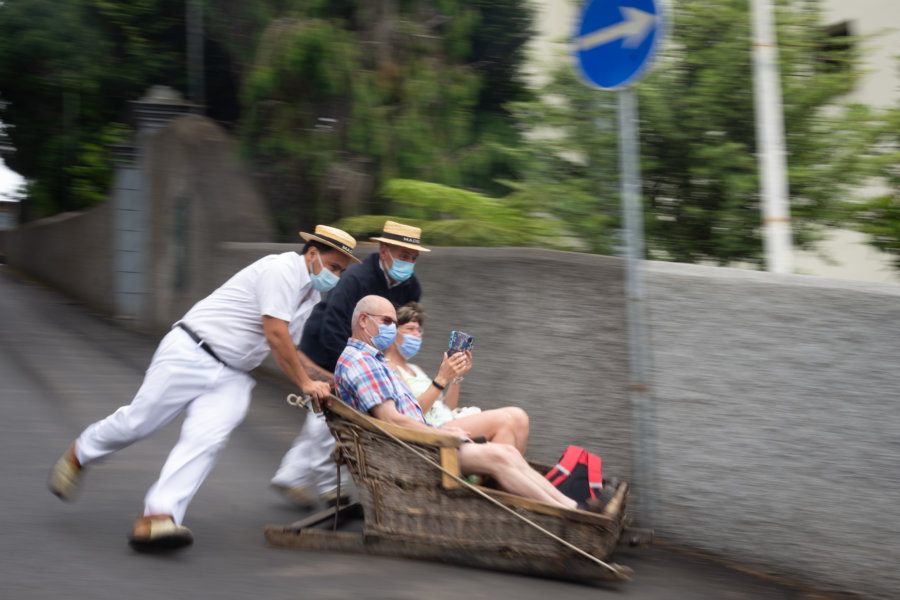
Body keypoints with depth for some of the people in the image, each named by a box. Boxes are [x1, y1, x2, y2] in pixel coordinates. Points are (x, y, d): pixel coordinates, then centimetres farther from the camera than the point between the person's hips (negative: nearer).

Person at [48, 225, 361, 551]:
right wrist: (305, 383, -14)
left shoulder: (312, 297, 15)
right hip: (191, 354, -7)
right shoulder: (282, 269, -14)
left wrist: (323, 380, 15)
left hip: (231, 377, 8)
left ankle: (157, 518, -22)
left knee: (206, 439, -14)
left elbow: (290, 350, 25)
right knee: (138, 421, -2)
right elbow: (276, 336, -20)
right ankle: (79, 454, 26)